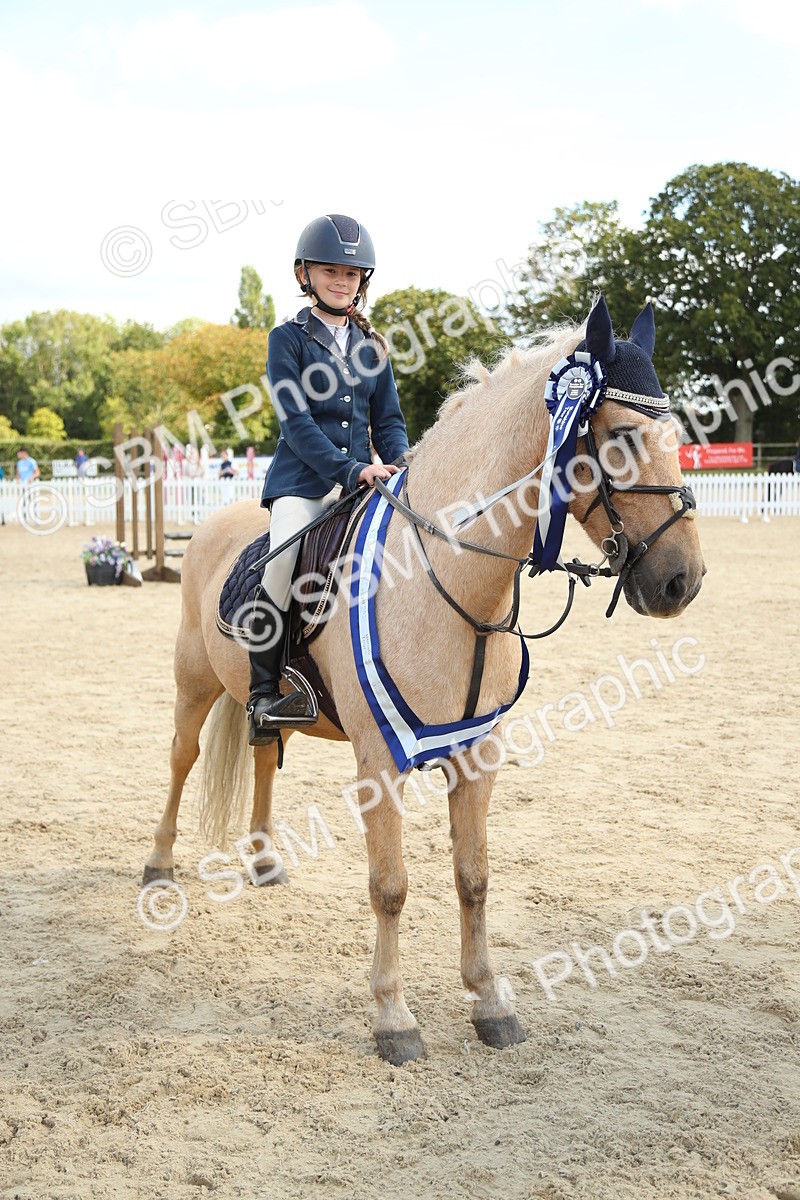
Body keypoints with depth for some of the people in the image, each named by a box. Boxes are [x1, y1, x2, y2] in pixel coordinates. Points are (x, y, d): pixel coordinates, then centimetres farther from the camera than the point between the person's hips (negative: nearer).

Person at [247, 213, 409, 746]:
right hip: (303, 480, -5)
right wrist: (352, 470, -20)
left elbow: (388, 421, 16)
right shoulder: (289, 338, 2)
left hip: (365, 479, 5)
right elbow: (296, 421, -9)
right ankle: (264, 692, -24)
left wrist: (401, 469, -5)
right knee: (285, 555, -30)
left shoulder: (372, 346, 16)